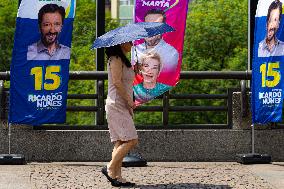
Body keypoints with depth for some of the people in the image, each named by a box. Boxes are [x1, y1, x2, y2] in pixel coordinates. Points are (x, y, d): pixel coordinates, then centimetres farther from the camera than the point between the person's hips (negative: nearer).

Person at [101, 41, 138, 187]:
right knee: (131, 140, -14)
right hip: (117, 106, -10)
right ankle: (110, 168, -10)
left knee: (120, 142, 4)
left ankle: (117, 176, 2)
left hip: (123, 107, 10)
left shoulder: (123, 60, 20)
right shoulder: (116, 59, -10)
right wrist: (129, 101, -16)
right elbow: (117, 82, -19)